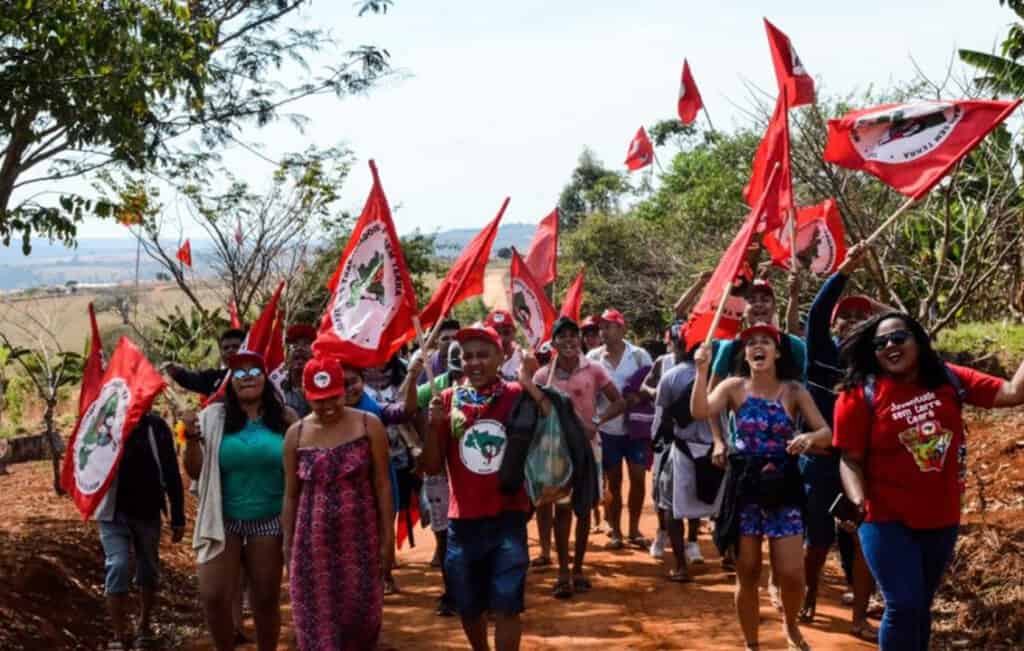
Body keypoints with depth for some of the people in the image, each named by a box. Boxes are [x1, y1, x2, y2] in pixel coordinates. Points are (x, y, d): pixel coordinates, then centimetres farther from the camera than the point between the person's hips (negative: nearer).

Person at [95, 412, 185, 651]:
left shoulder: (155, 426, -5)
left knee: (149, 569, 12)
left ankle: (144, 627, 32)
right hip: (113, 512, -1)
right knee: (118, 567, -13)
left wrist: (177, 517, -1)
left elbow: (171, 472, -2)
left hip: (148, 511, 1)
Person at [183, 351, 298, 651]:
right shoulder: (214, 417, -2)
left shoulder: (284, 418, -1)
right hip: (223, 521, 0)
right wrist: (191, 439, -15)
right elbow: (195, 472, 1)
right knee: (213, 597, -3)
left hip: (269, 522, 0)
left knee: (266, 600, 10)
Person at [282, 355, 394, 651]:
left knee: (360, 614, 6)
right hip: (313, 541, 2)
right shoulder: (296, 434, 2)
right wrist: (287, 546, 8)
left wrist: (388, 538, -5)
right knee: (317, 619, 4)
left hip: (360, 538, -1)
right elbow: (291, 495, 8)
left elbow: (382, 485, -2)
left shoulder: (369, 425, -4)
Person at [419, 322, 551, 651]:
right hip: (463, 522, 3)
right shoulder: (449, 400, -1)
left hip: (508, 519, -2)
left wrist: (536, 391, -21)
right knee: (467, 606, 17)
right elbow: (431, 467, 0)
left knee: (506, 606, 0)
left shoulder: (518, 396, -5)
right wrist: (434, 426, -15)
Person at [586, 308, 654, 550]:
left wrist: (640, 396, -20)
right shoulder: (593, 357, -2)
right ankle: (615, 531, 20)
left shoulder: (639, 355, -5)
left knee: (638, 477, 3)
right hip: (607, 429, 0)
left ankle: (634, 530, 17)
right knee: (613, 481, 9)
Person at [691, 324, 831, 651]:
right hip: (744, 486, 0)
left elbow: (826, 433, -3)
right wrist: (702, 370, -25)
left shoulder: (793, 390, 0)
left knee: (791, 573, -3)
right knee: (747, 573, 6)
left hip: (782, 486, 0)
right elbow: (700, 412, -16)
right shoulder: (734, 387, 0)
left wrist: (810, 438, -25)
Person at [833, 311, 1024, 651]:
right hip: (888, 520, -4)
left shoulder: (949, 380, 0)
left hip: (941, 518, 4)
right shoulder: (860, 394, -11)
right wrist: (859, 500, -26)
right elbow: (851, 458, -11)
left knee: (921, 606, 17)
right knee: (904, 606, -8)